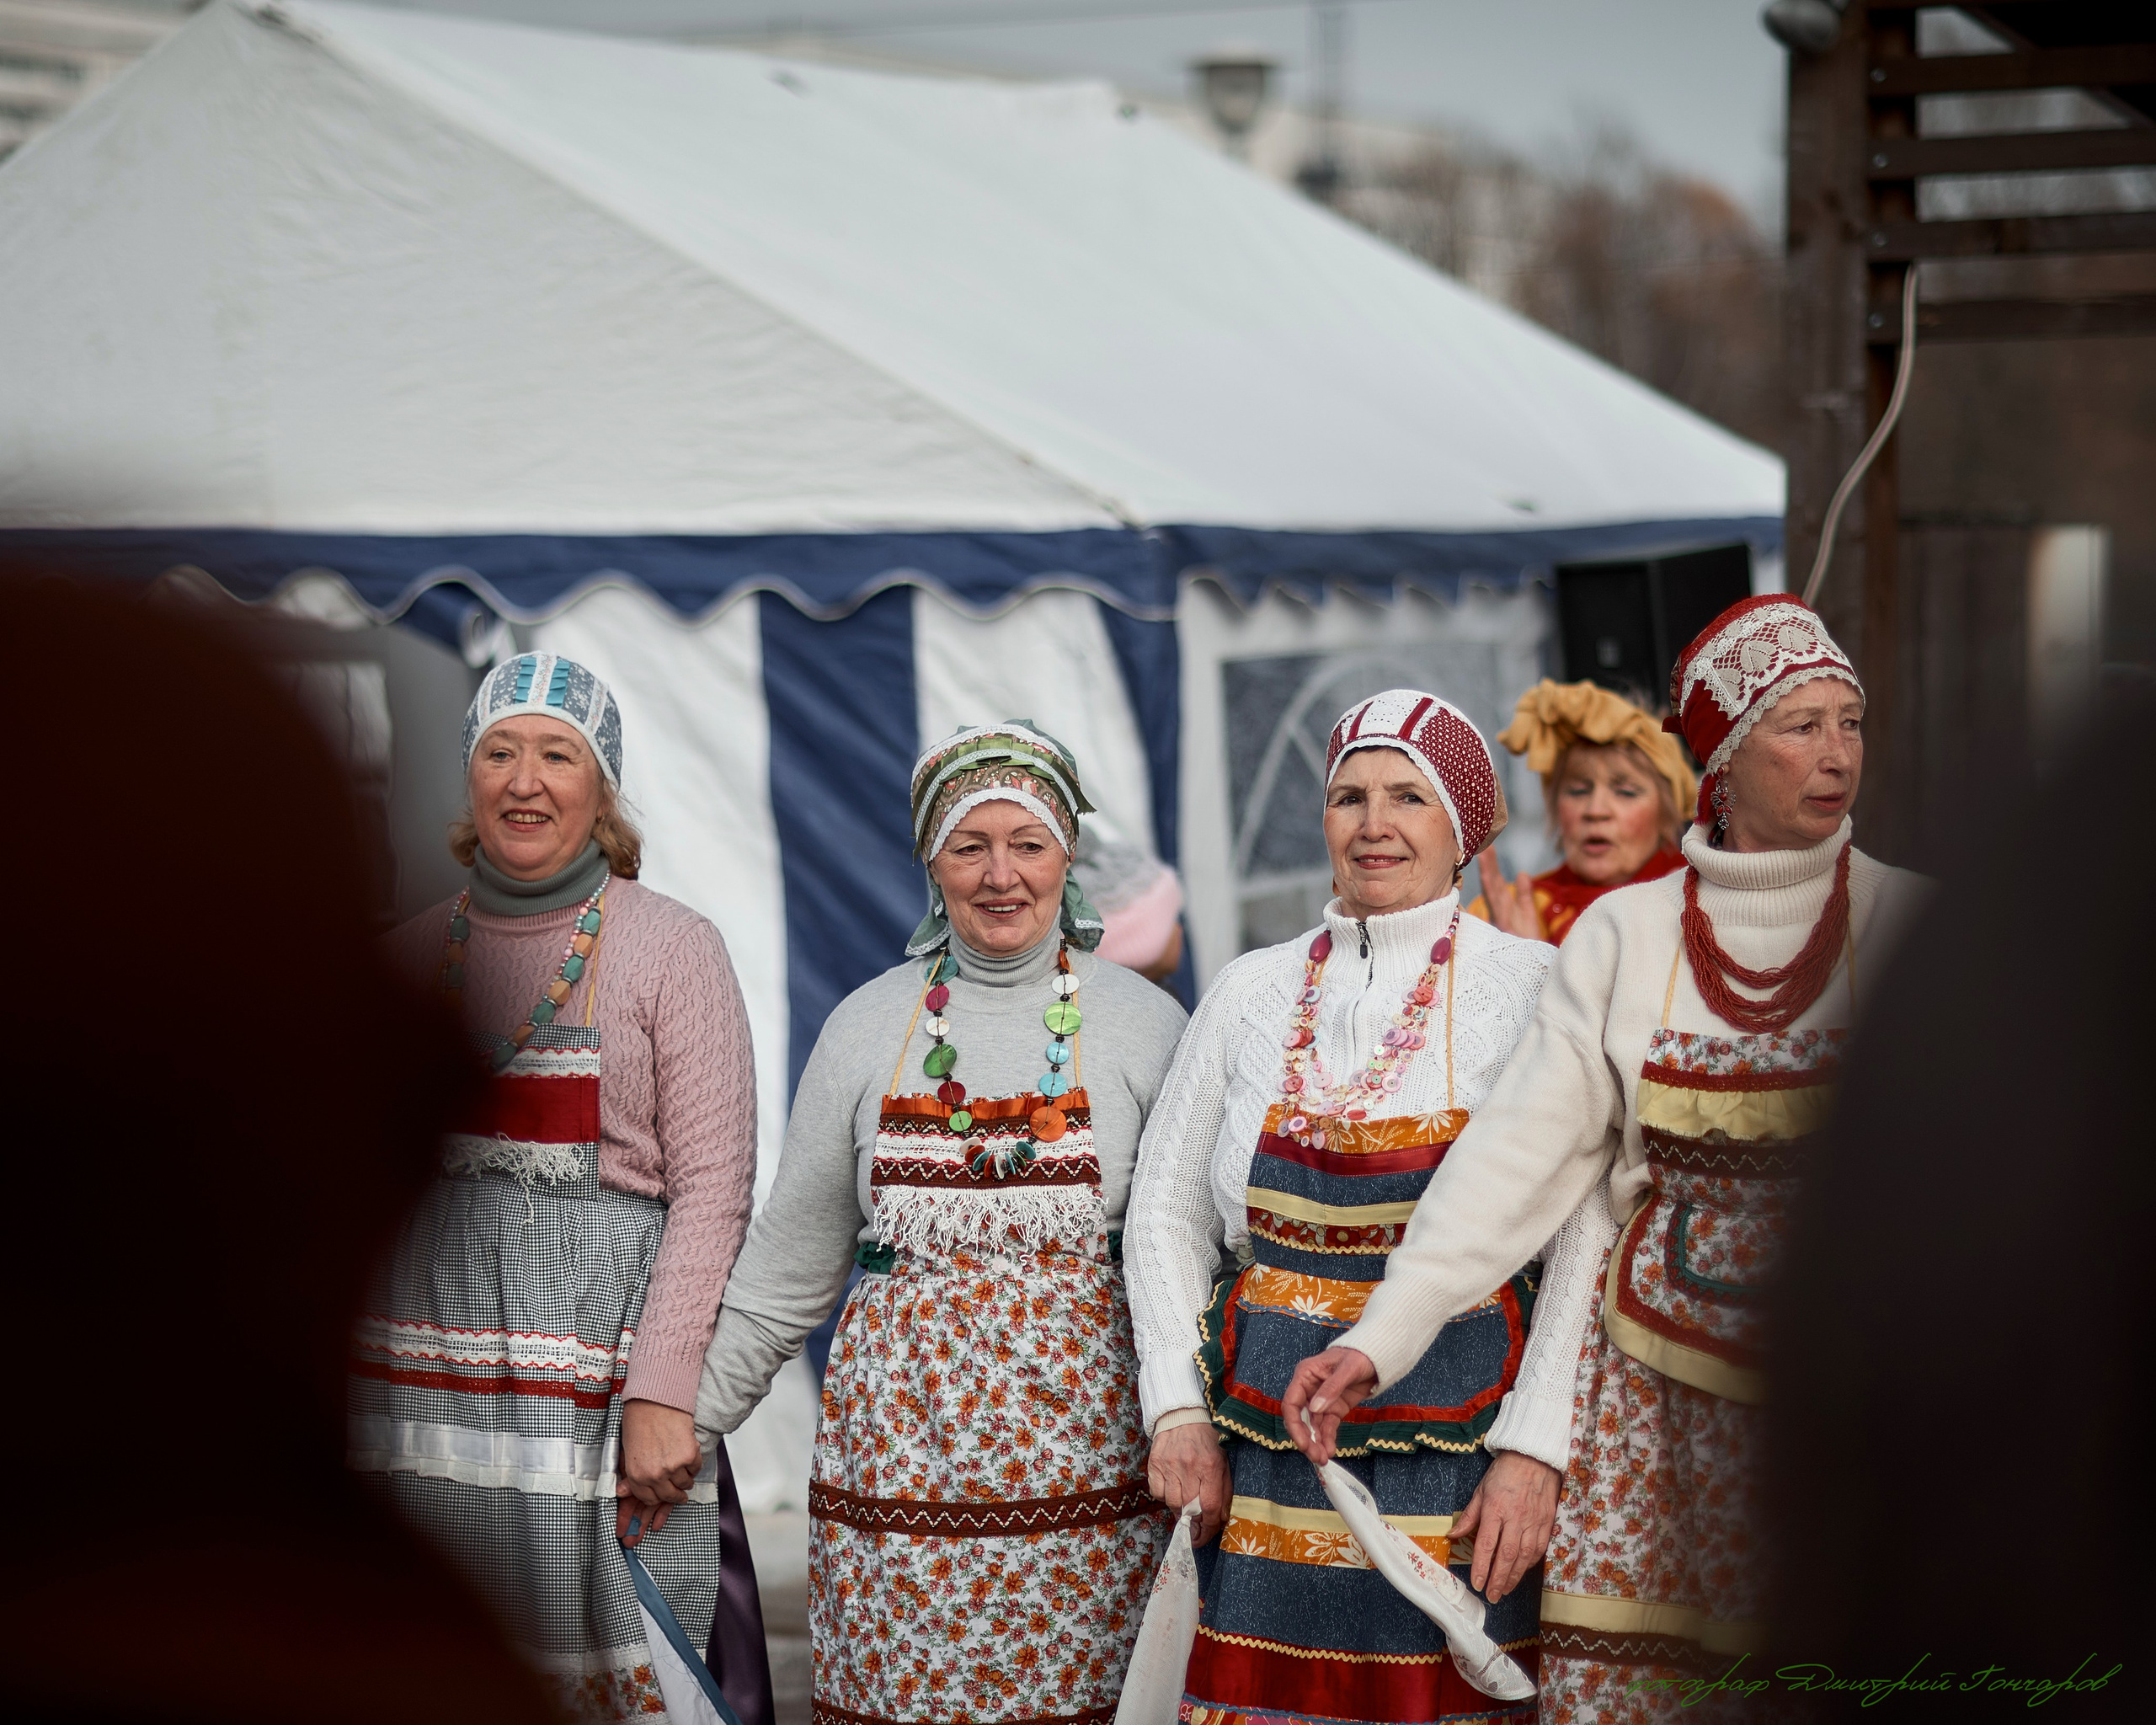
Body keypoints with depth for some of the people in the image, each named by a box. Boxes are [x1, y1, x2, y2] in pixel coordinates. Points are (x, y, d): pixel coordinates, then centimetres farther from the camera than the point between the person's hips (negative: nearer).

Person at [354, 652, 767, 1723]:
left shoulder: (672, 948, -2)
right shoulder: (415, 952, 11)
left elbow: (713, 1189, -7)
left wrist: (664, 1394, -15)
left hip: (602, 1351, -4)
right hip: (428, 1371, 4)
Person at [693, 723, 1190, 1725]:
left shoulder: (1143, 1025, 2)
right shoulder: (868, 1028, 6)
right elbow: (786, 1268, 11)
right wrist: (674, 1422, 8)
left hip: (1079, 1460, -1)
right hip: (899, 1459, 1)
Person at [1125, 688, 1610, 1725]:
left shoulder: (1531, 989, 0)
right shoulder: (1253, 992, 10)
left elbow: (1588, 1238, -4)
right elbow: (1166, 1211, 13)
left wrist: (1534, 1450, -12)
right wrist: (1177, 1409, 2)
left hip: (1457, 1445, -2)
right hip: (1266, 1437, 3)